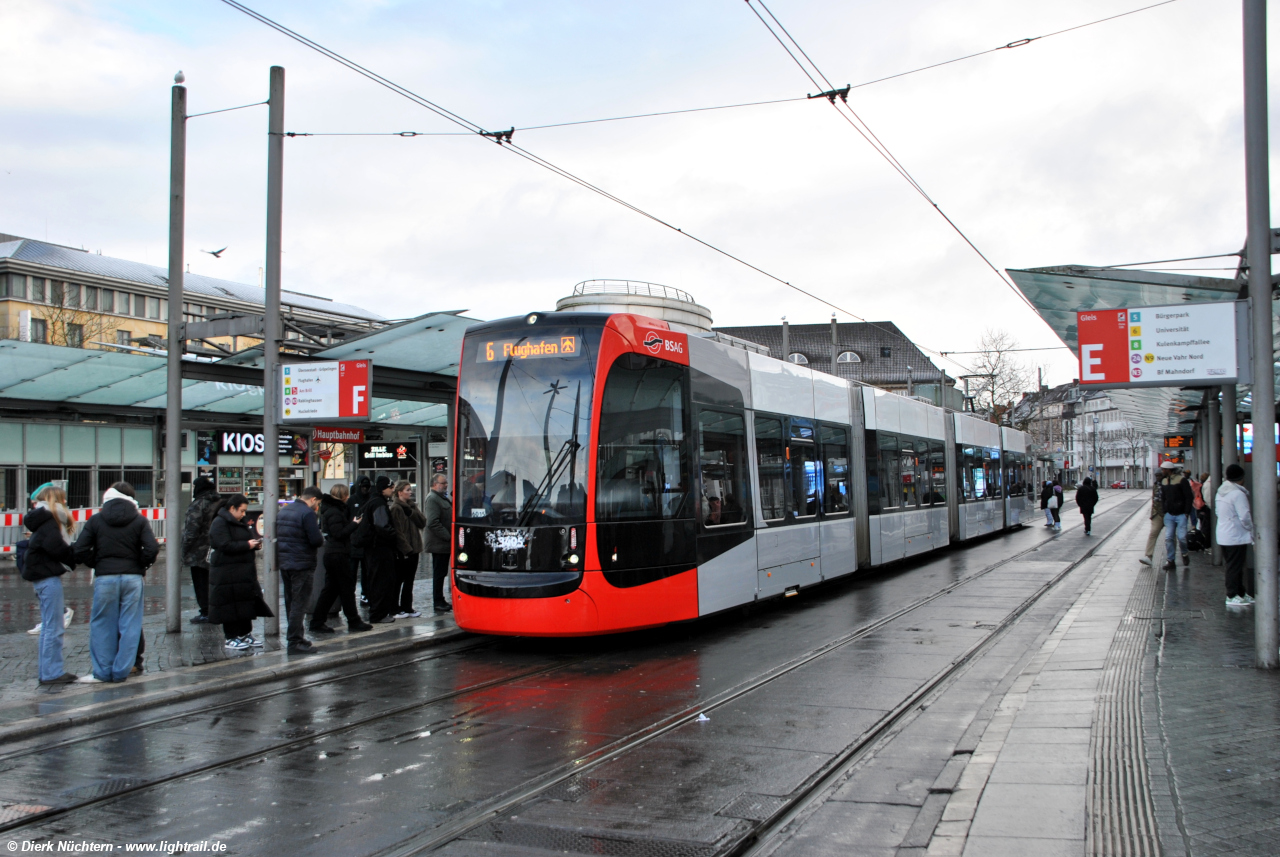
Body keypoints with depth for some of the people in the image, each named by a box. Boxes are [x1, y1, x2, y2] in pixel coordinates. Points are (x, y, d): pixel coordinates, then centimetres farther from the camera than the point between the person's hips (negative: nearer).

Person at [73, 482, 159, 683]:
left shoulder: (96, 520, 3)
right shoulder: (139, 521, 1)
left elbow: (80, 551, -4)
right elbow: (152, 548, -11)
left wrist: (96, 564, 11)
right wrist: (140, 565, 5)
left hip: (104, 578, 0)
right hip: (132, 577, 0)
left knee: (103, 625, 9)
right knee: (129, 625, 6)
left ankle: (103, 672, 12)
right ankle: (121, 671, 7)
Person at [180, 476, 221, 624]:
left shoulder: (198, 505, -15)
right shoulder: (220, 503, 10)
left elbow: (191, 530, -17)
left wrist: (185, 550, -10)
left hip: (199, 552, -7)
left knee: (201, 583, -1)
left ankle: (205, 612, -1)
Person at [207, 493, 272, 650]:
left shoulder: (239, 523, 18)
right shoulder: (219, 523, -11)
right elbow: (225, 545, -21)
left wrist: (255, 544, 7)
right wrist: (247, 545, -19)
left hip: (244, 572, 9)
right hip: (227, 574, -9)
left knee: (247, 604, 11)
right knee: (230, 606, -2)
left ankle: (245, 635, 19)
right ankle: (231, 638, 6)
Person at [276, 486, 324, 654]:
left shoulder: (283, 511, 11)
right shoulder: (307, 513, -15)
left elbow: (276, 536, 16)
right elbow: (316, 540, -21)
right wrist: (322, 538, 0)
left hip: (284, 563, 8)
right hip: (302, 564, -8)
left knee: (291, 602, 16)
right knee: (299, 604, -4)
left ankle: (295, 638, 26)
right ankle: (295, 643, -3)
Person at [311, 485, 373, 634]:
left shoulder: (331, 509, 15)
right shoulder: (334, 512, -16)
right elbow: (339, 533, -21)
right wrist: (354, 524, -13)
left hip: (331, 553, 10)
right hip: (338, 554, -10)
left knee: (330, 589, 11)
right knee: (347, 588, 0)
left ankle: (317, 623, 11)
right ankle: (354, 621, 8)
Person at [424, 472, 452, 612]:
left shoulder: (442, 498, 18)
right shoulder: (432, 499, -15)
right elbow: (433, 523, -23)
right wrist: (448, 537, -21)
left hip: (444, 544, 10)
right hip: (439, 544, -10)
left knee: (441, 573, 14)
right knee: (439, 573, -3)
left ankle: (440, 601, 21)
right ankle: (438, 603, 4)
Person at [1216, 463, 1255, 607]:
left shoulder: (1220, 491, 10)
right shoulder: (1238, 493, -18)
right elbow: (1245, 517, -19)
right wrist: (1251, 530, -1)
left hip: (1223, 534, 9)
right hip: (1236, 536, -9)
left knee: (1233, 566, 15)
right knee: (1235, 567, -2)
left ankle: (1241, 593, 23)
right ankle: (1232, 596, 2)